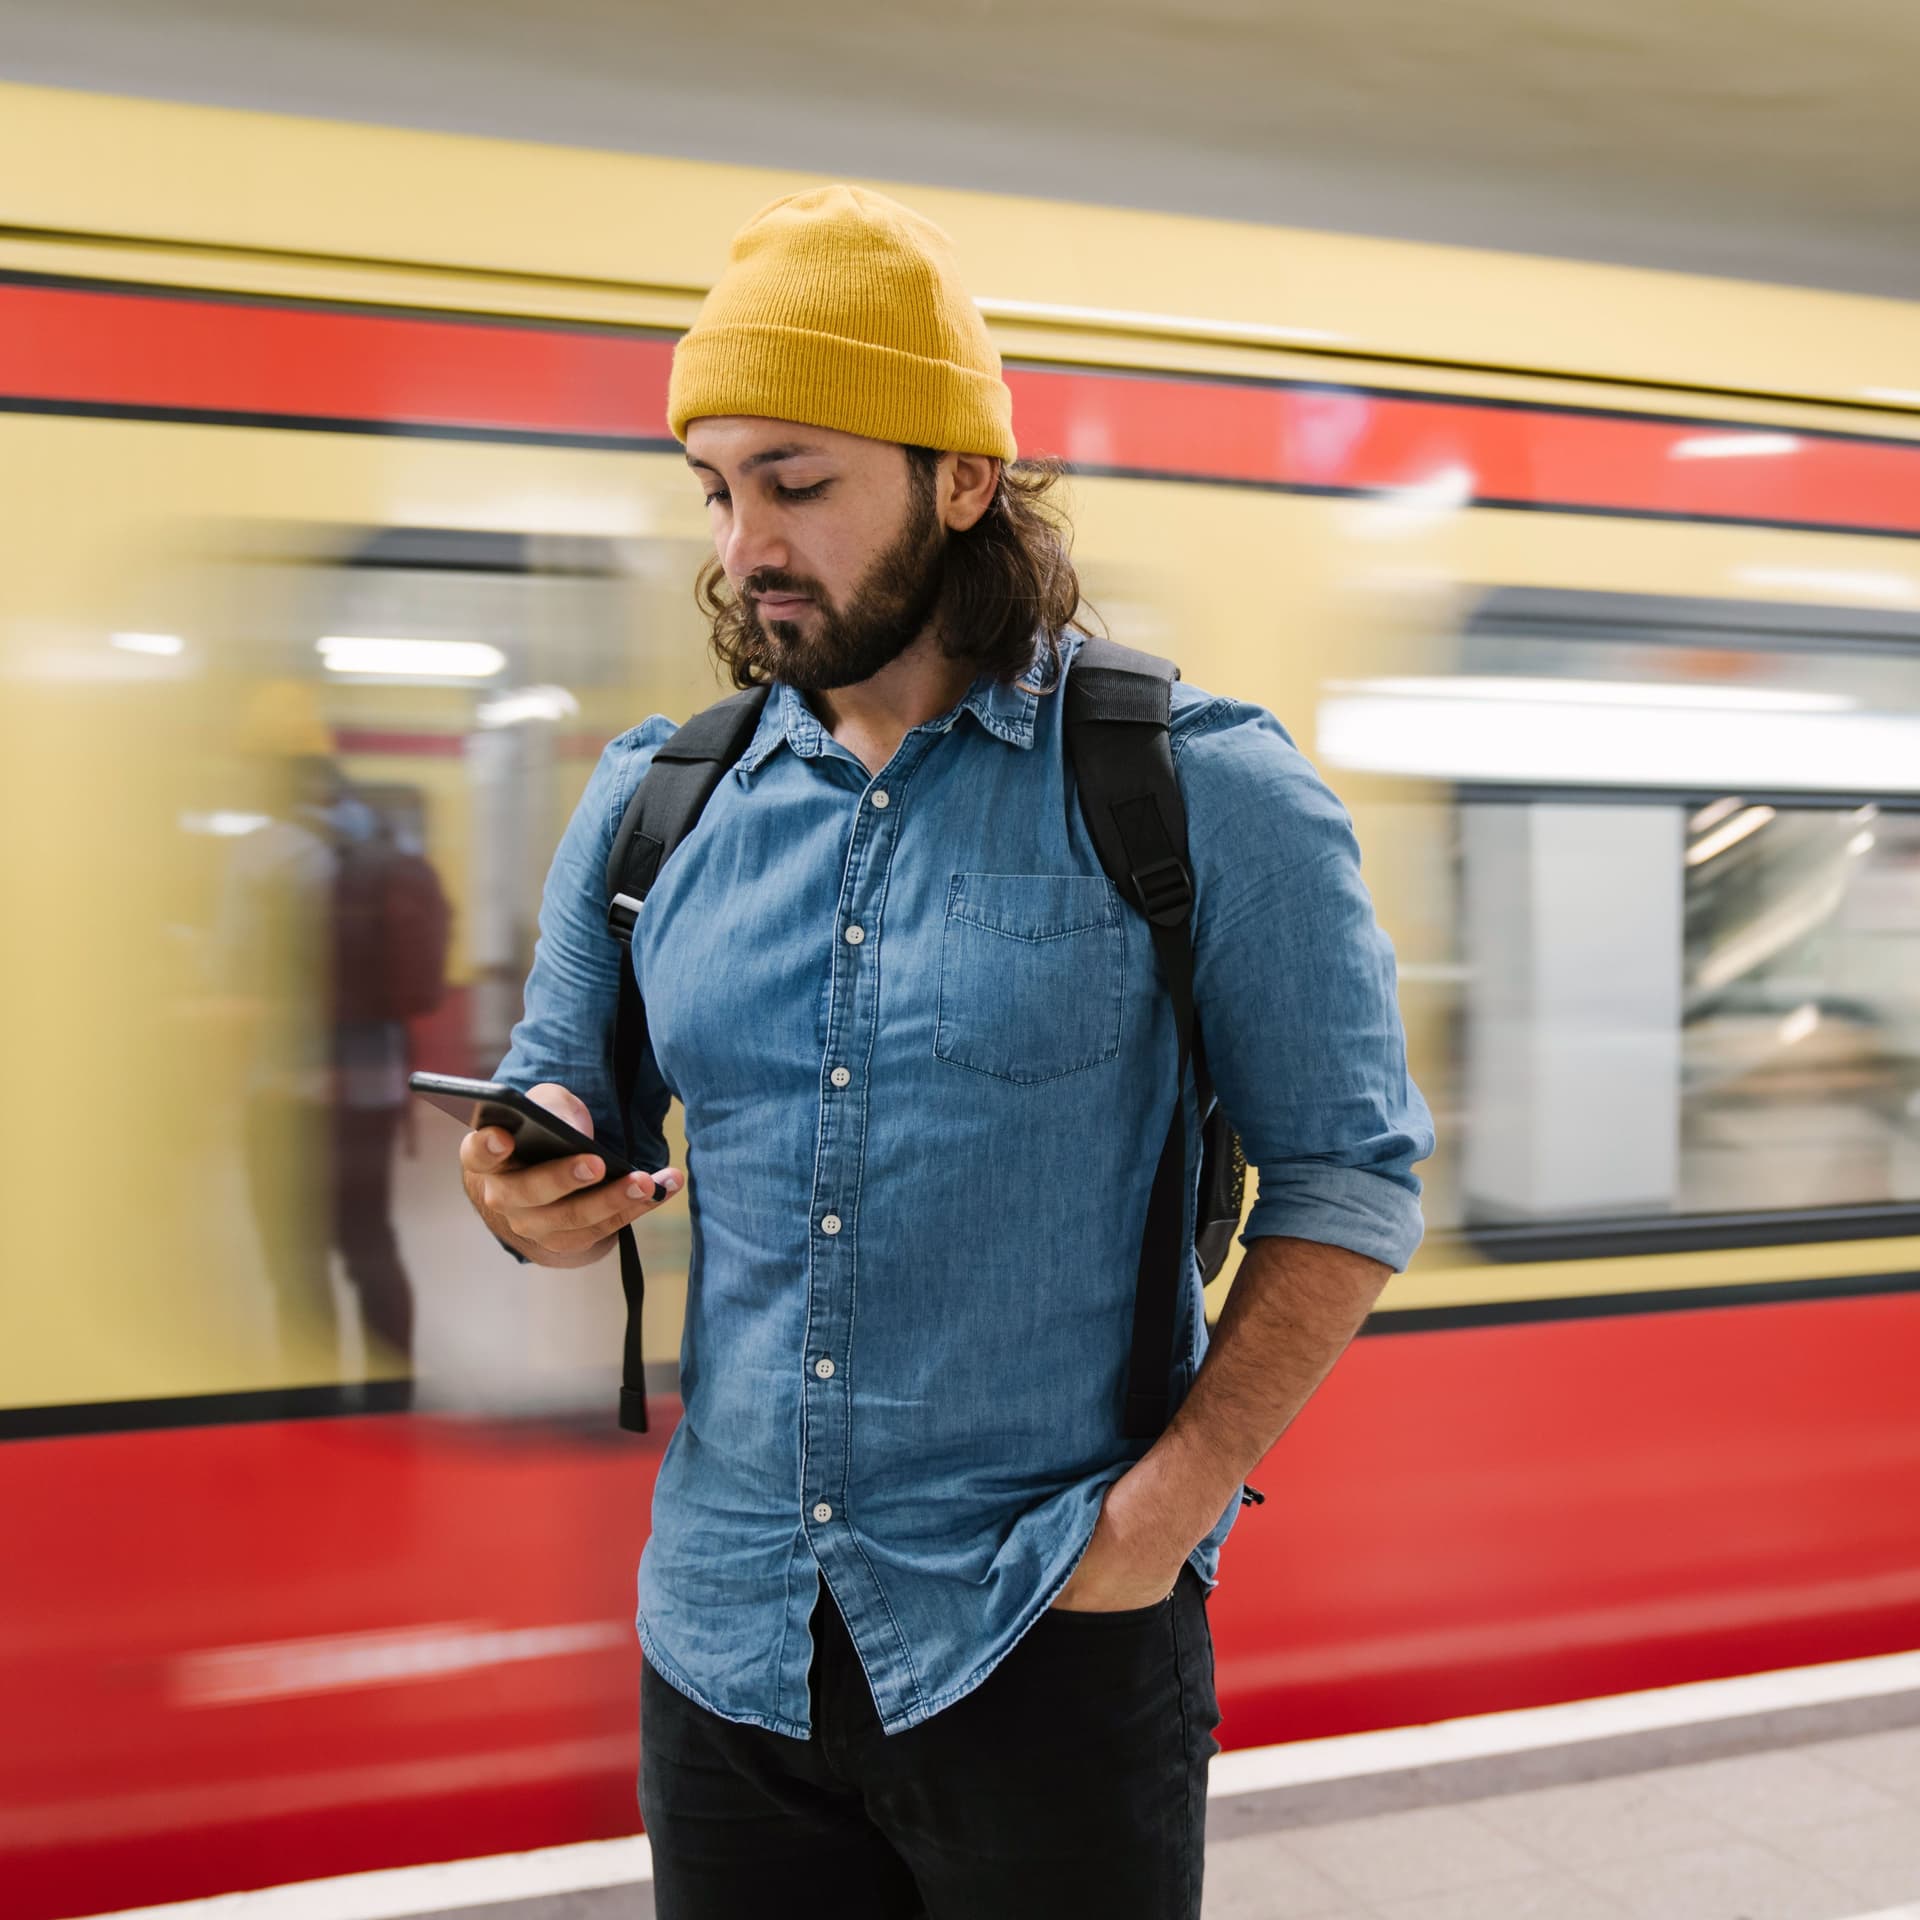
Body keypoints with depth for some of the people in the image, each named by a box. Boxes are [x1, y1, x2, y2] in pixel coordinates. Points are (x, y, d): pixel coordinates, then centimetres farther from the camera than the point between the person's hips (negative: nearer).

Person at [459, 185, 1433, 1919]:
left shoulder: (1197, 794, -8)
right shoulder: (651, 803, 3)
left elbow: (1349, 1179, -6)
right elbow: (568, 1087, 14)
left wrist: (1166, 1508, -14)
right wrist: (543, 1192, -9)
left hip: (1051, 1643, -3)